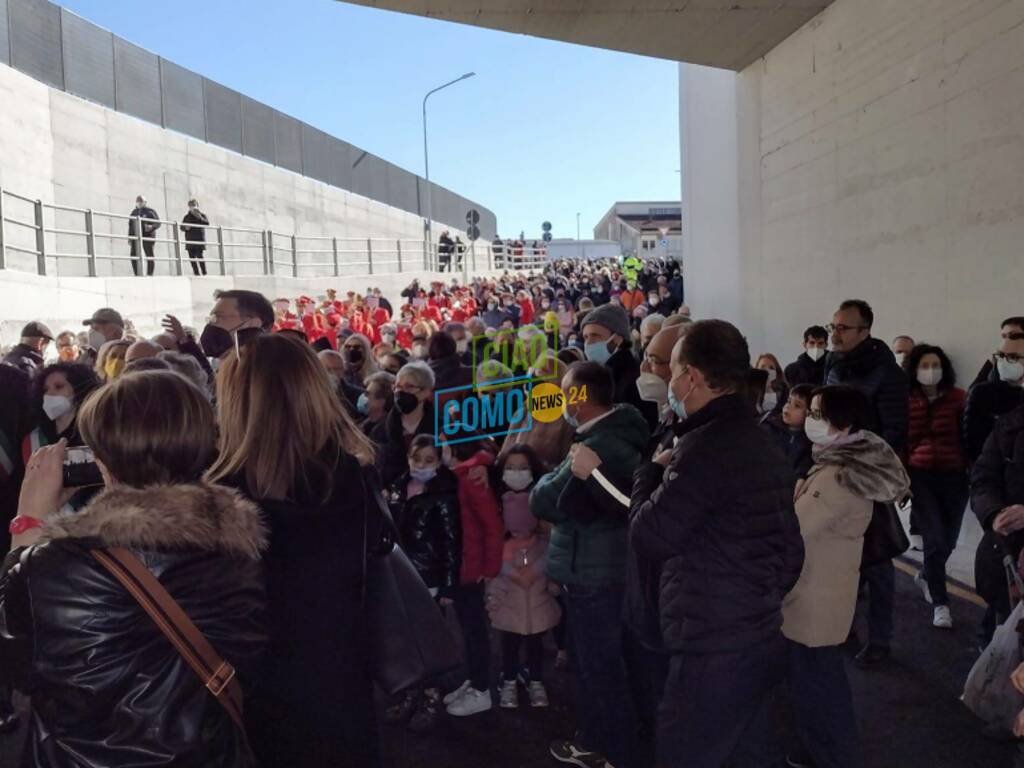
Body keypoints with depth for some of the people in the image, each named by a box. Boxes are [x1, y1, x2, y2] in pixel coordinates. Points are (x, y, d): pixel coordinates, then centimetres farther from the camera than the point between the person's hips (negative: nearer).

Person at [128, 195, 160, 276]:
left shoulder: (150, 211, 5)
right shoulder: (134, 212, 19)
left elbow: (158, 223, 0)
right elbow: (130, 225, 21)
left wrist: (152, 227, -21)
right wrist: (129, 237, 14)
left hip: (148, 236, -4)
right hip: (136, 237, 4)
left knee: (149, 256, -5)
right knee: (134, 256, -5)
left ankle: (150, 275, -2)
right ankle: (137, 275, -1)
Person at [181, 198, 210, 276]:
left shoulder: (202, 215, 5)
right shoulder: (187, 216, 14)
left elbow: (207, 223, -11)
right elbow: (182, 226, 16)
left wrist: (200, 218, -25)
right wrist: (185, 227, -6)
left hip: (199, 240, -4)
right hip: (190, 241, 4)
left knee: (199, 256, -12)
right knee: (191, 257, 2)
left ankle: (204, 273, -8)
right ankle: (196, 273, 9)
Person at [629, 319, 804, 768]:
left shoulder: (705, 448, -21)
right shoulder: (763, 445, 10)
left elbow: (647, 539, -16)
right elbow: (790, 549, 15)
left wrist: (651, 472, -2)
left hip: (712, 652, -9)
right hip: (760, 641, 10)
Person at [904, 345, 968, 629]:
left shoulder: (958, 398, -2)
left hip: (953, 476, 2)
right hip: (920, 477, -1)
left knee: (948, 540, 11)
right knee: (935, 539, -8)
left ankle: (926, 577, 42)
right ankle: (941, 603, 7)